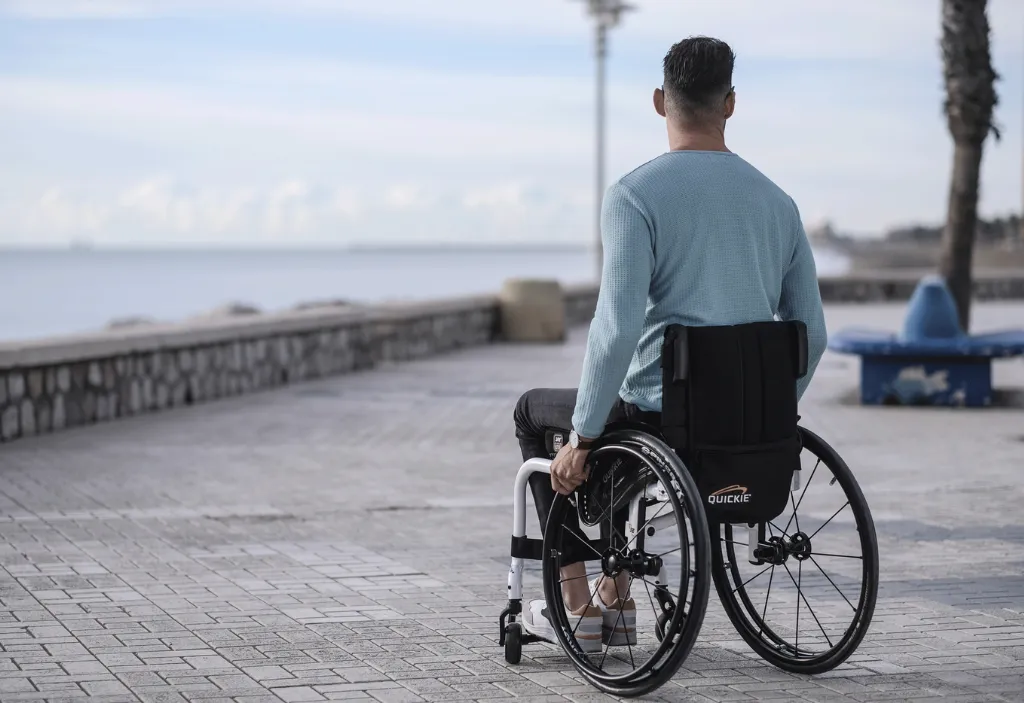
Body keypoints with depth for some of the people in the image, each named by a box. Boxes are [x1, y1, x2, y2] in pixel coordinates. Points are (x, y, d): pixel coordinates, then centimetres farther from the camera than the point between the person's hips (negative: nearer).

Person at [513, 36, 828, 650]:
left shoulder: (633, 195, -13)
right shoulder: (778, 201, 5)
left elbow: (617, 327, -22)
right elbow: (811, 333, 7)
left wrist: (581, 439, -13)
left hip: (661, 415, -6)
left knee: (533, 413, 24)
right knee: (614, 426, 36)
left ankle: (577, 606, 22)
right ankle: (617, 600, 36)